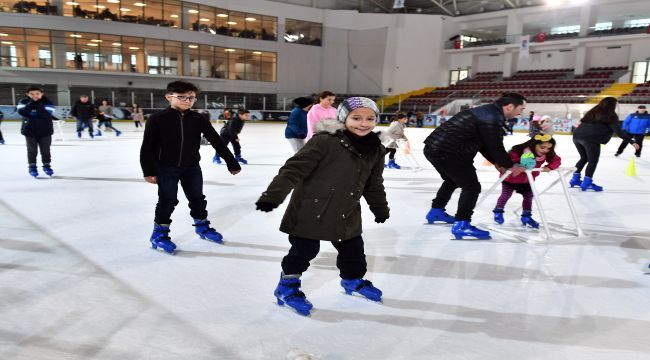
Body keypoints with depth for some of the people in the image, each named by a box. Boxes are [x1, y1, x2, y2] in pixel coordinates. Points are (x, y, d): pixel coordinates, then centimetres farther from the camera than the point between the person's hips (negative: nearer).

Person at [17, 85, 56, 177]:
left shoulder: (47, 102, -9)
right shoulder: (23, 102, -3)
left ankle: (47, 165, 23)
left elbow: (47, 115, -21)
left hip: (45, 130, -1)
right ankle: (32, 166, 18)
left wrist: (39, 105, -26)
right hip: (30, 130, 1)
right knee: (32, 150, 6)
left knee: (45, 149, 8)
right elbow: (22, 112, -20)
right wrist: (31, 103, -25)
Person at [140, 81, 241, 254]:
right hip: (166, 168, -3)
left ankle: (202, 226, 35)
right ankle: (159, 233, 20)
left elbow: (216, 141, -2)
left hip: (191, 167, 3)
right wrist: (149, 171, -11)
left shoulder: (198, 119, -5)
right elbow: (147, 147, -9)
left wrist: (231, 162, -1)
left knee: (197, 198, 14)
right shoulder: (157, 119, -12)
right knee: (168, 201, 1)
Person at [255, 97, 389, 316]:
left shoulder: (376, 150, 1)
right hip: (310, 210, -6)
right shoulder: (325, 141, -20)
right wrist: (273, 195, -29)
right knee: (304, 250, 3)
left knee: (353, 249, 18)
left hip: (347, 214, 6)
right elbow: (295, 168, -23)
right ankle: (287, 286, 27)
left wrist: (381, 209, 26)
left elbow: (374, 185, 17)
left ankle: (353, 279, 47)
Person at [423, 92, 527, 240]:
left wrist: (496, 162, 20)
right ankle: (461, 225, -2)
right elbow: (496, 147, -10)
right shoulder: (493, 119, -15)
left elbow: (485, 144, 22)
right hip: (447, 151, -11)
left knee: (453, 180, 31)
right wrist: (510, 166, 5)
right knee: (472, 187, -4)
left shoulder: (486, 112, 17)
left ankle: (436, 211, 45)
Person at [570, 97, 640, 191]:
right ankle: (586, 183, 0)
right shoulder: (611, 116, 5)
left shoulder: (593, 112, 23)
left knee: (584, 158, 23)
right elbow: (618, 131, -3)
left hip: (577, 136, 7)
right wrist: (632, 142, -2)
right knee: (593, 161, 5)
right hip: (591, 139, -7)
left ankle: (575, 179, 23)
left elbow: (582, 122, 25)